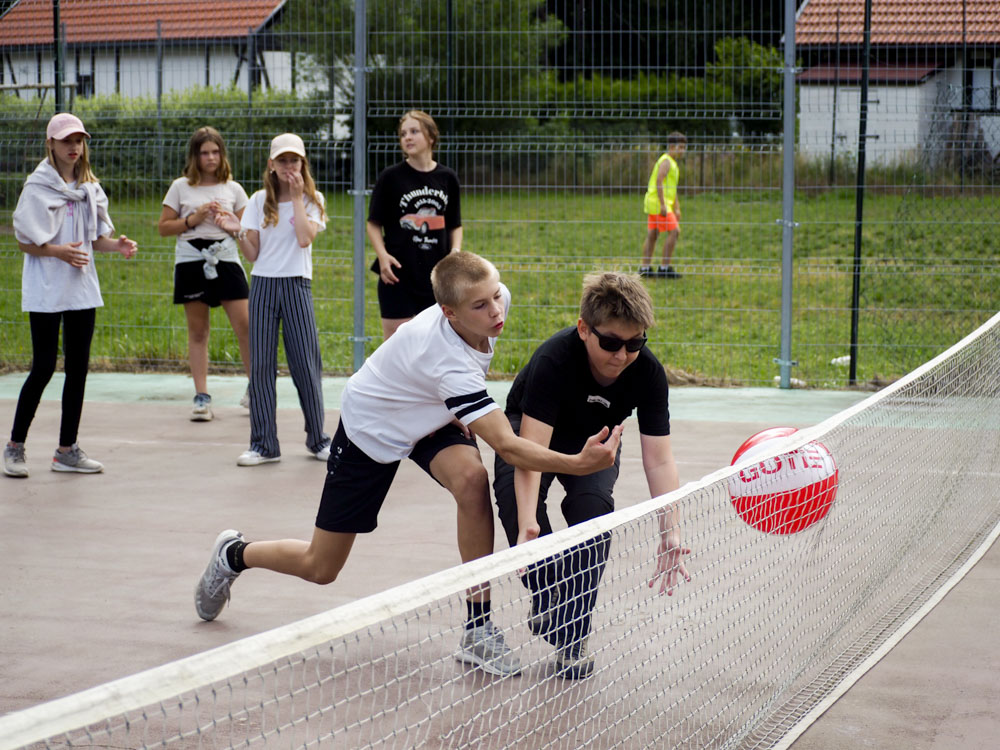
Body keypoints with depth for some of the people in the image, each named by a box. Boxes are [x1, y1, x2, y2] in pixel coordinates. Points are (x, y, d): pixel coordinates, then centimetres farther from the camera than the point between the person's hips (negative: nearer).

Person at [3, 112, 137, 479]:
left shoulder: (90, 187, 11)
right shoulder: (37, 186, -6)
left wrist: (116, 244, -5)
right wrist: (60, 251, -22)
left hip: (82, 289, 6)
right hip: (45, 292, -6)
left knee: (78, 367, 5)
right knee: (44, 367, -6)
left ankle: (67, 449, 12)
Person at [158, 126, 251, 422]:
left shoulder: (233, 188, 10)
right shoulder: (181, 187, 7)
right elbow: (163, 227, 6)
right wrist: (193, 220, -8)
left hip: (226, 260, 0)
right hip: (191, 262, 0)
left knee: (245, 326, -7)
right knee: (197, 331, 3)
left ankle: (254, 390, 7)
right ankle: (201, 396, 7)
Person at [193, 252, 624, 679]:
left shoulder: (497, 299, -21)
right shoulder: (448, 363, -43)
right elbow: (506, 447, -46)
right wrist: (578, 464, -58)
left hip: (430, 418, 6)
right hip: (371, 428, -6)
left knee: (472, 480, -29)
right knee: (320, 569, 5)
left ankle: (477, 628, -20)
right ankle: (233, 555, 38)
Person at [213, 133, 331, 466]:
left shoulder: (312, 199, 5)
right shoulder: (259, 201, 9)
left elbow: (305, 238, -13)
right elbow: (253, 254, 6)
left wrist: (297, 198, -8)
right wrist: (237, 232, -11)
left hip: (297, 285, -2)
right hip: (263, 285, 2)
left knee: (306, 363, -3)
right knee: (261, 364, -1)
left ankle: (318, 439, 11)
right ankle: (263, 444, 4)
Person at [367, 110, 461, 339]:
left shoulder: (447, 178, 7)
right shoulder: (391, 177, -1)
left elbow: (455, 225, 15)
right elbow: (374, 223, 1)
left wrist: (455, 251, -3)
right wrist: (382, 255, -15)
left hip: (437, 275, 3)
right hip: (398, 277, -3)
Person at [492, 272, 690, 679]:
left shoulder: (648, 372, -28)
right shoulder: (554, 359, -38)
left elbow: (658, 459, -27)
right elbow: (531, 450, -43)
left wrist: (669, 532, -40)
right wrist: (527, 522, -56)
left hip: (593, 442, 2)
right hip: (531, 431, -2)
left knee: (593, 506, -29)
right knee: (515, 501, -32)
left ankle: (573, 638, -14)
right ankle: (546, 594, -3)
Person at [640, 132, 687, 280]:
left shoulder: (672, 163, 20)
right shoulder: (666, 161, -12)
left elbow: (672, 187, 25)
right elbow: (659, 182, -23)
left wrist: (677, 209, 25)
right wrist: (663, 205, -27)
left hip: (654, 204, 10)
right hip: (658, 202, -10)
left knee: (652, 235, 9)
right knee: (674, 231, -11)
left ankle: (645, 268, 11)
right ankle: (665, 268, -11)